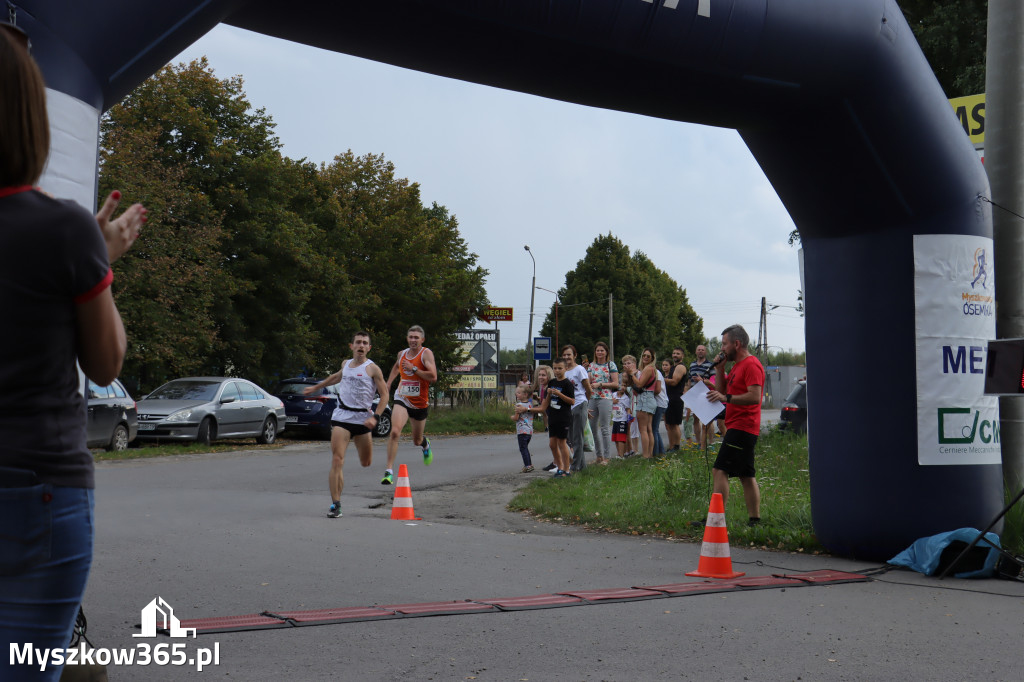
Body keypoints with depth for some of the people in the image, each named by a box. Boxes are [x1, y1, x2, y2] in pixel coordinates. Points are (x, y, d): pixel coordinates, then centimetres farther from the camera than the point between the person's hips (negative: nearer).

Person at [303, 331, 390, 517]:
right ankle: (335, 504, -9)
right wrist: (316, 387, 43)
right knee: (337, 461, -12)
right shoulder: (345, 365, 11)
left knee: (366, 463, 8)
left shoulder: (372, 368, -3)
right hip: (342, 417, 2)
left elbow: (384, 395, -3)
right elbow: (337, 377, 34)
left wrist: (375, 417, -16)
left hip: (363, 418, -2)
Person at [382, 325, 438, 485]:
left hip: (420, 402, -1)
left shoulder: (426, 353, -10)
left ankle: (425, 443, 56)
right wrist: (387, 385, 23)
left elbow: (433, 377, -22)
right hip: (402, 399, 2)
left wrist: (414, 369, -23)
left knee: (417, 441, 16)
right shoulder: (402, 354, 5)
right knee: (395, 432, -24)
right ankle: (389, 471, -23)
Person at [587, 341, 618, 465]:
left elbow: (616, 384, -5)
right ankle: (598, 456, 18)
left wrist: (600, 384, -12)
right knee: (592, 428, 7)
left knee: (605, 428, -6)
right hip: (592, 398, 5)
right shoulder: (591, 365, 14)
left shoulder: (611, 364, 1)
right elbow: (588, 383, 14)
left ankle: (606, 457, 0)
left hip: (605, 398, -5)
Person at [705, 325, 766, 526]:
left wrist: (726, 398, -29)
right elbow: (722, 389, 23)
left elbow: (754, 396, -23)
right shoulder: (738, 366, 20)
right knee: (746, 475, 11)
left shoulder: (751, 365, -13)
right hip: (739, 428, 11)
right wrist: (720, 369, 10)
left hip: (741, 428, -11)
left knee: (719, 471, -15)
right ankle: (755, 520, 13)